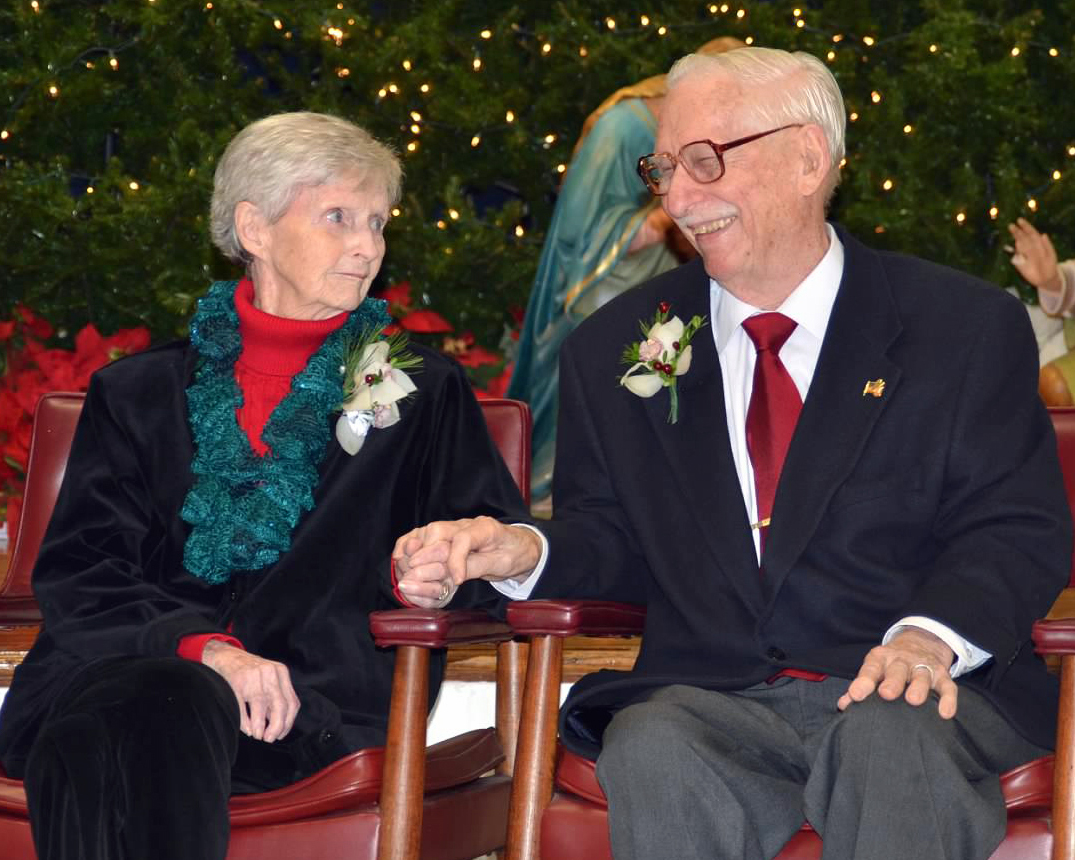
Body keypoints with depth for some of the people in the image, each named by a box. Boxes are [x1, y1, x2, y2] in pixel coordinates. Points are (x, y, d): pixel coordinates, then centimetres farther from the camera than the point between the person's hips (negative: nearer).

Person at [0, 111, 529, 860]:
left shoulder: (422, 393, 22)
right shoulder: (140, 394, 20)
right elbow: (79, 569, 7)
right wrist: (203, 645, -13)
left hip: (306, 699, -1)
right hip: (122, 669, 1)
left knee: (180, 712, -37)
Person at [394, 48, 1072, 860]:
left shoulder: (966, 326, 5)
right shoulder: (616, 349, 15)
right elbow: (608, 535, 18)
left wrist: (930, 636, -20)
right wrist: (525, 553, -6)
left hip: (917, 698, -2)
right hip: (707, 702, 2)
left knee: (892, 740, -37)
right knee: (652, 753, -33)